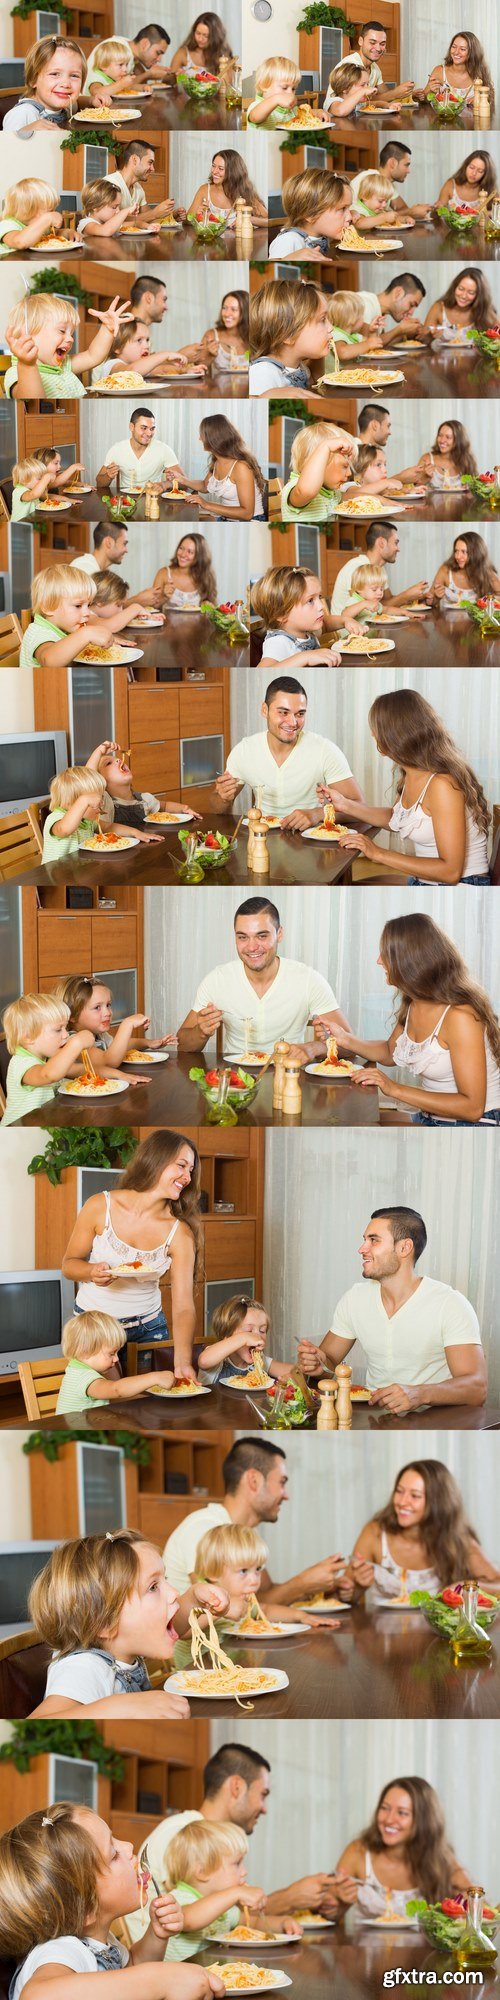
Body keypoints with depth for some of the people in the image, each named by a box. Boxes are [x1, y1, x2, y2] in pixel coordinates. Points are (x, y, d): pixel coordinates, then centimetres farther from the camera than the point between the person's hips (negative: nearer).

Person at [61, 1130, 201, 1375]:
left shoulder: (179, 1233, -14)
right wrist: (92, 1271, -28)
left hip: (148, 1327, 1)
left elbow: (184, 1306, -20)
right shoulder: (100, 1207, -15)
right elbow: (69, 1263, -4)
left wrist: (183, 1362, -36)